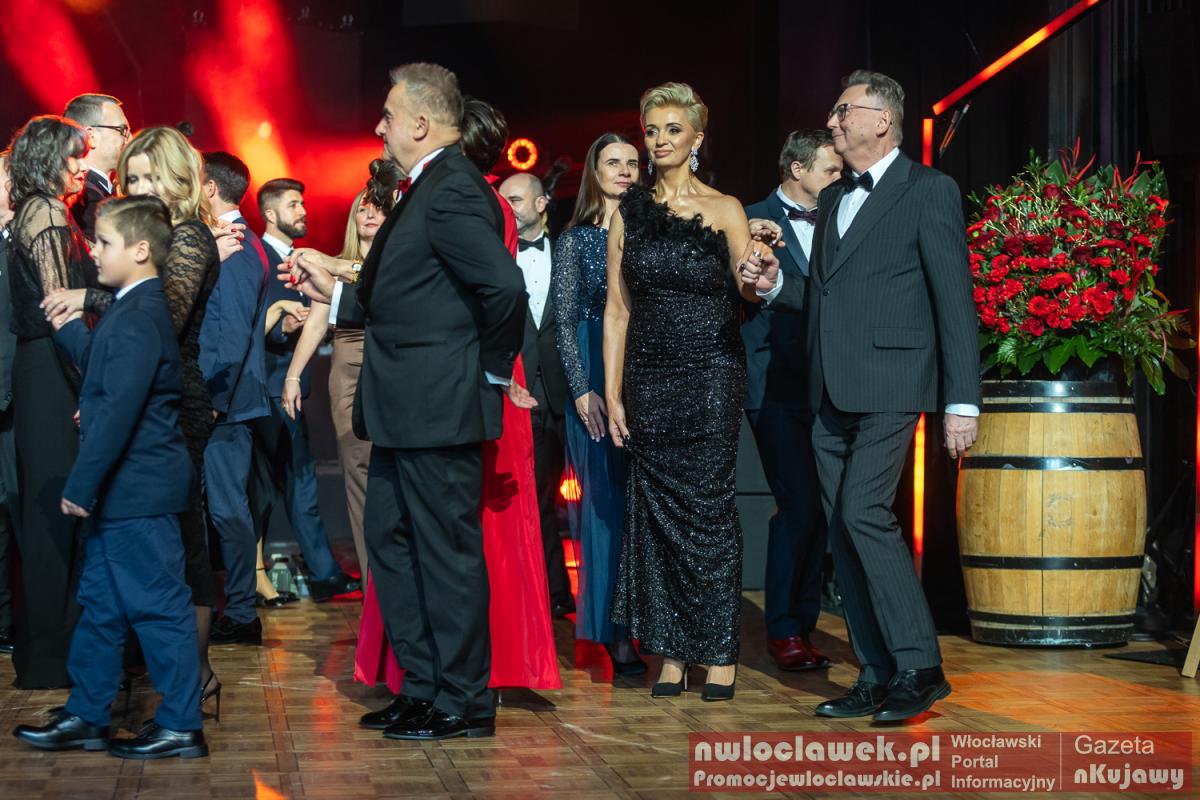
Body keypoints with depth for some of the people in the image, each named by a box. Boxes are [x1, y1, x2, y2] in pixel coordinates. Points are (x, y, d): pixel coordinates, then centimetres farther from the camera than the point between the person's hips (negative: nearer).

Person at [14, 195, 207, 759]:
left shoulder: (137, 321, -20)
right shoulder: (137, 311, 12)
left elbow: (118, 411, -24)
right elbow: (103, 372, 24)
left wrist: (81, 485, -22)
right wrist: (68, 328, 17)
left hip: (136, 492, -11)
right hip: (124, 491, 11)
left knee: (158, 607, -3)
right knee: (100, 605, 16)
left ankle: (181, 727, 5)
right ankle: (86, 718, 25)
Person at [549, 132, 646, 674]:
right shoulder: (575, 239, 6)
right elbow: (564, 323, 3)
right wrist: (582, 389, -7)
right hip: (595, 374, -2)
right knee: (605, 498, -3)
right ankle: (615, 634, -2)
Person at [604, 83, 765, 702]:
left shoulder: (723, 210, 1)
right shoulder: (629, 214, 10)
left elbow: (750, 292, -6)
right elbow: (617, 309, 8)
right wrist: (612, 392, 3)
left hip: (711, 374, -3)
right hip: (649, 377, 3)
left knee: (708, 505, -4)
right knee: (656, 508, 3)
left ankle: (720, 653, 4)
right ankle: (671, 653, 10)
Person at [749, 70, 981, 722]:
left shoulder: (929, 191, -3)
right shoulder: (832, 199, 19)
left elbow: (954, 301, -8)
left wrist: (962, 401, -13)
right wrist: (776, 287, 5)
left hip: (889, 386, -8)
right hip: (831, 393, 8)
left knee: (863, 512, -17)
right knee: (843, 532, 5)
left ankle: (919, 665, -8)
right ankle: (877, 677, 12)